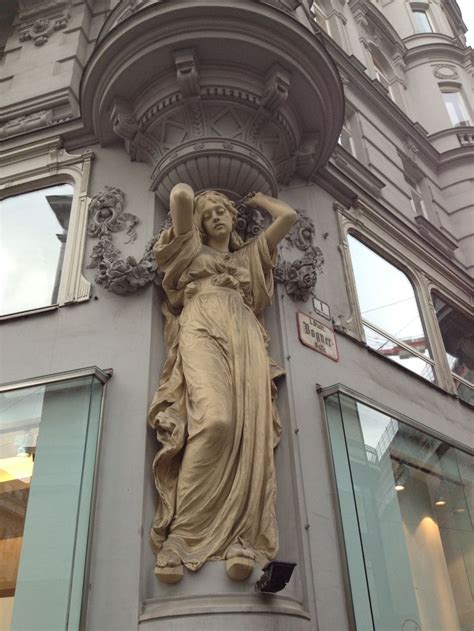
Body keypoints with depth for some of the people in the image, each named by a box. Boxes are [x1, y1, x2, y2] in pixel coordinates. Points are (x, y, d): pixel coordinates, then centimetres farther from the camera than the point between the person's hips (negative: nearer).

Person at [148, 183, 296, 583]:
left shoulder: (250, 255, 35)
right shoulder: (192, 249, 27)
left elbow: (289, 216, 31)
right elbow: (180, 195, 14)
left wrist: (258, 199, 45)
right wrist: (190, 196, 36)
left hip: (245, 336, 3)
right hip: (202, 329, -3)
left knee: (250, 430, -22)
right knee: (215, 419, -31)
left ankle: (241, 538, -29)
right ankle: (180, 533, -28)